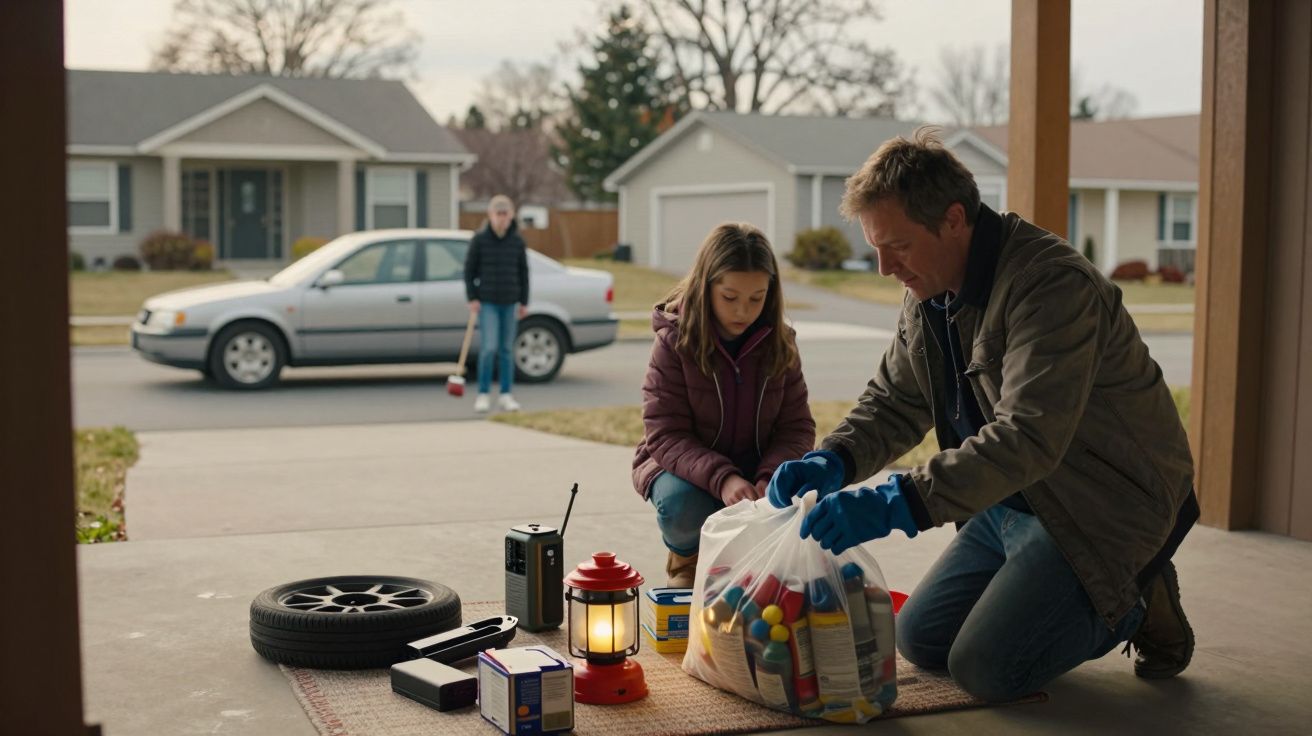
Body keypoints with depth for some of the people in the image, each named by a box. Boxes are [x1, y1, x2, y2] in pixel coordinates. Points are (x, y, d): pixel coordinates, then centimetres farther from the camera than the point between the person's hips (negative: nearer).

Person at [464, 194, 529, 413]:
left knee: (507, 350, 7)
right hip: (487, 302, -3)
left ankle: (506, 395, 15)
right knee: (489, 348, -11)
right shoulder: (479, 239, -5)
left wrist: (524, 302, 8)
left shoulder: (518, 242, 2)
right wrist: (472, 298, -5)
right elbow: (469, 269, 0)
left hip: (509, 303, 3)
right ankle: (483, 394, 0)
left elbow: (523, 272, 9)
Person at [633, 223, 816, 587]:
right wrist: (722, 479, -37)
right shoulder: (674, 342, -16)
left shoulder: (780, 344, -6)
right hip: (684, 467, -2)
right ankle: (686, 557, 4)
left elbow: (797, 427, -7)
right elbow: (665, 435, -21)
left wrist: (770, 480, -28)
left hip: (757, 469, 3)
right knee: (682, 507, -36)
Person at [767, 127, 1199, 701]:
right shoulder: (929, 292, 1)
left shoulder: (1052, 285, -28)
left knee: (985, 669, -15)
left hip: (1103, 503, -9)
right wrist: (832, 462, -14)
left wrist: (897, 503, -43)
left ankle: (1137, 607, 8)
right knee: (919, 639, 9)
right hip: (1012, 500, 9)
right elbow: (894, 403, 8)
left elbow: (1027, 439, -37)